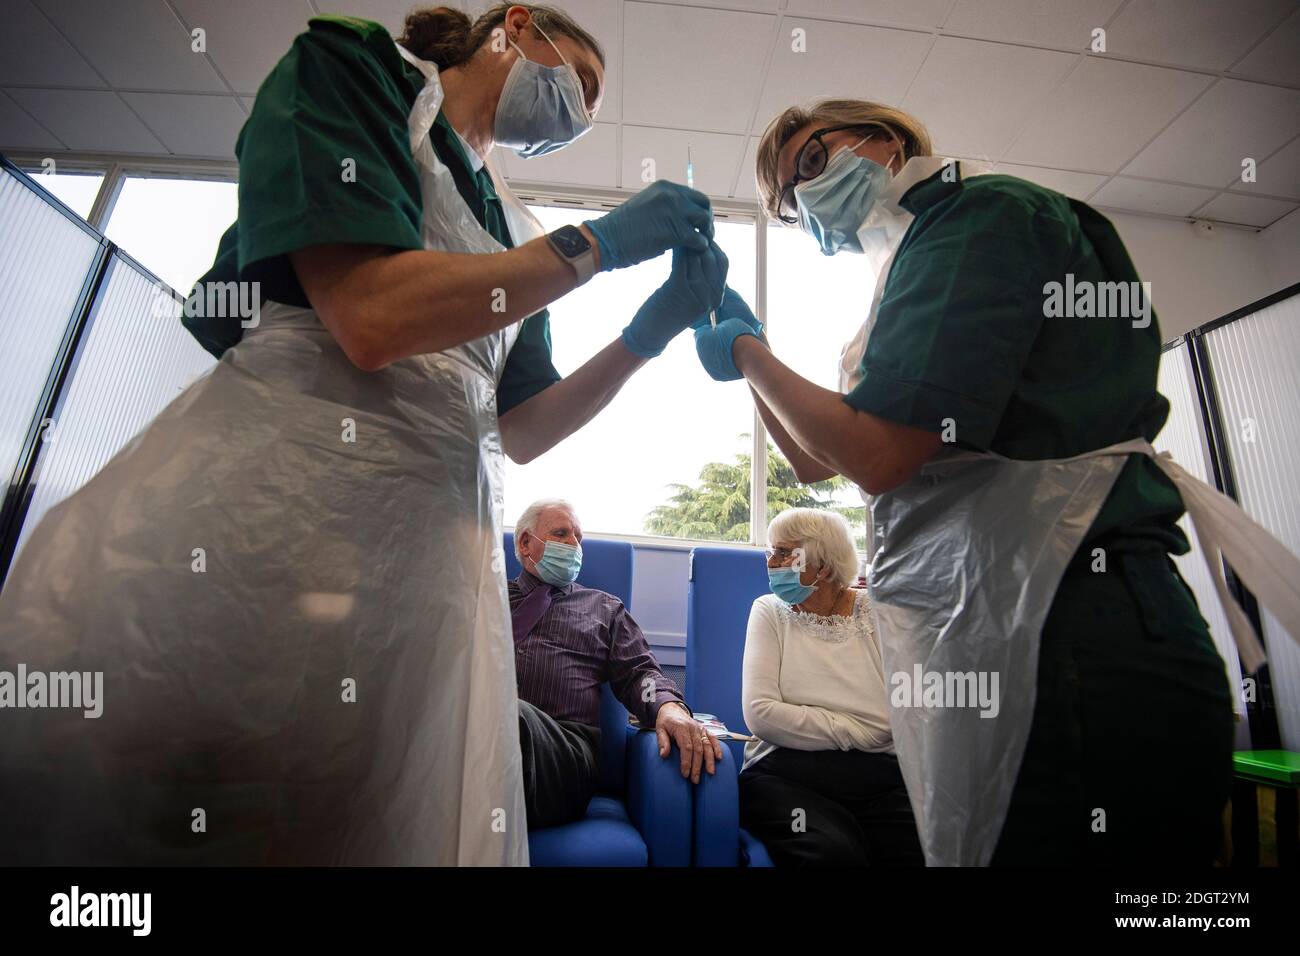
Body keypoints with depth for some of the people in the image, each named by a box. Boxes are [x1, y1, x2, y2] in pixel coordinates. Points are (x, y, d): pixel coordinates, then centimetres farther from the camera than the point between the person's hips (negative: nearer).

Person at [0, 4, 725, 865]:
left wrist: (648, 333, 9)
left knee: (403, 825, 8)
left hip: (435, 551, 6)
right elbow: (372, 317, -15)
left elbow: (515, 431, 17)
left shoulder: (510, 231, 22)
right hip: (262, 509, -5)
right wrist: (599, 243, -5)